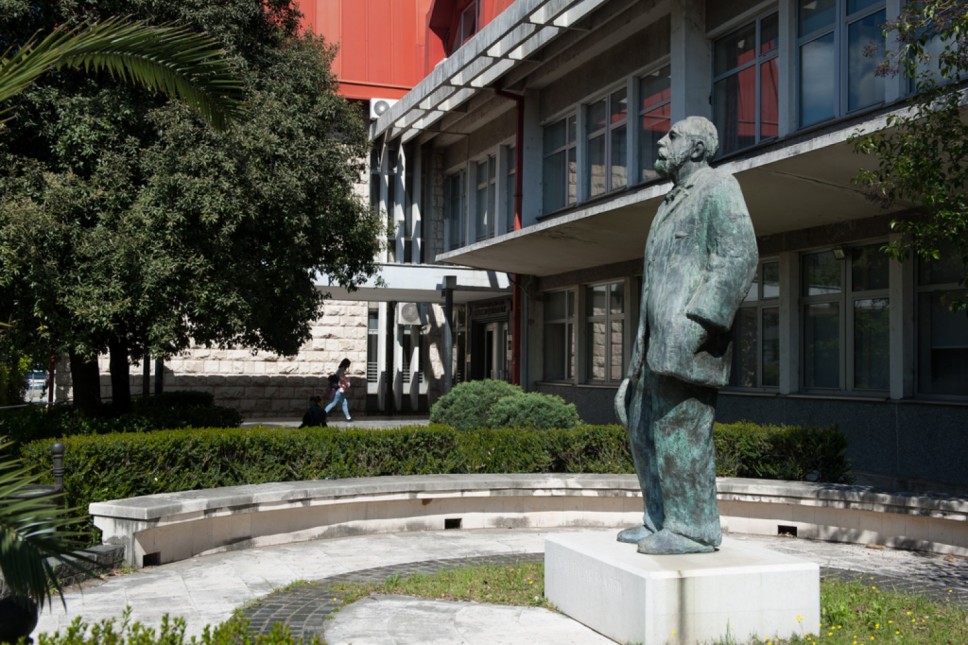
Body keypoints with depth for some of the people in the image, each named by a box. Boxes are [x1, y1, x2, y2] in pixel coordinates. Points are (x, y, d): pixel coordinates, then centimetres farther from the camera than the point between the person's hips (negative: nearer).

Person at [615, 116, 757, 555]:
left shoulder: (717, 189, -3)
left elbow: (740, 256, -16)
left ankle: (693, 528, -1)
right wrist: (639, 355, 24)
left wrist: (695, 320, -24)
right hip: (658, 342, 10)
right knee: (644, 426, 13)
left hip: (688, 339, -10)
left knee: (680, 429, -9)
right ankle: (660, 522, 22)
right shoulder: (672, 201, 26)